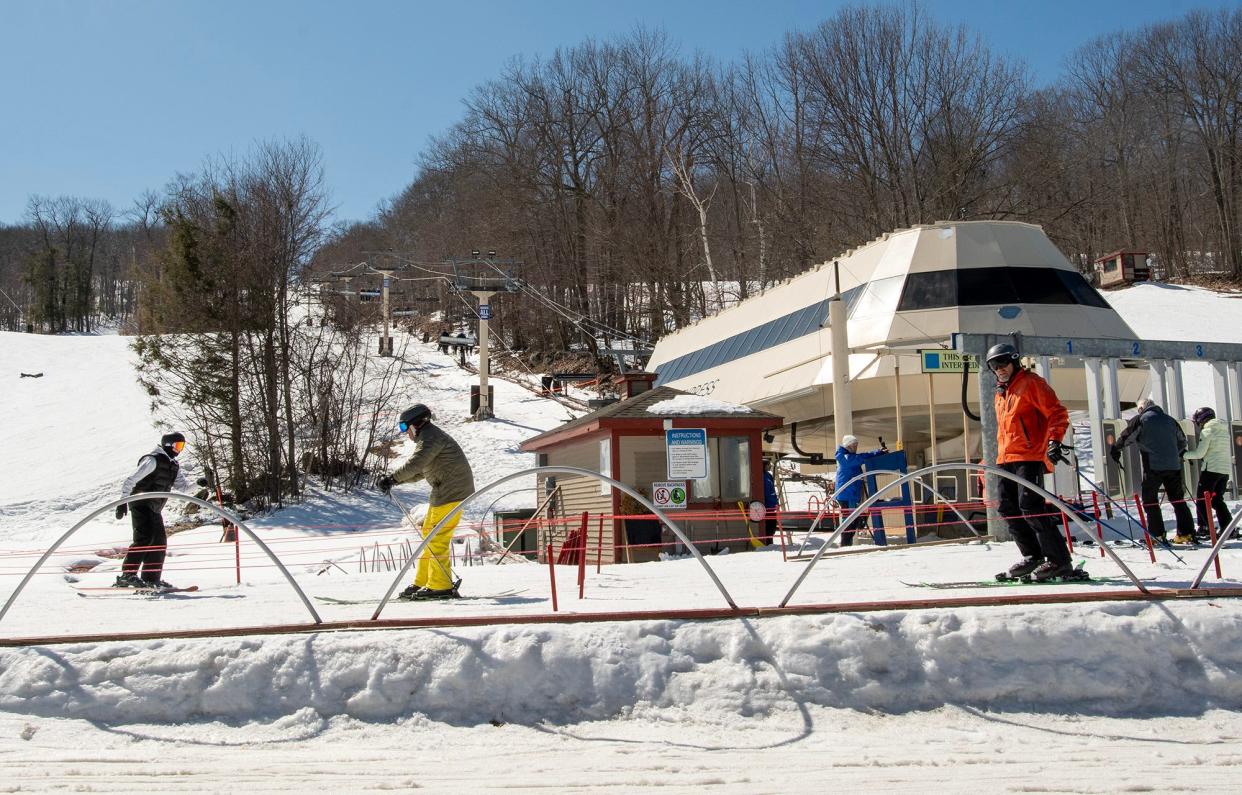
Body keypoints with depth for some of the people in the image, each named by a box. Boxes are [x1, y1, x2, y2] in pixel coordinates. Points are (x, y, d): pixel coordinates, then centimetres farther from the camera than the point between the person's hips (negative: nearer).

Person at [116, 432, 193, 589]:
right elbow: (131, 480, -15)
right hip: (141, 504, -9)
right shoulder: (153, 460, -11)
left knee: (160, 541, 5)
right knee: (145, 538, -19)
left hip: (154, 509, 9)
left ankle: (151, 578, 10)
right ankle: (127, 575, -19)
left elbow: (182, 487, 13)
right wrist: (123, 501, -20)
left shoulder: (174, 466, 16)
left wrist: (198, 484, -6)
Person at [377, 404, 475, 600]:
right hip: (443, 492, 11)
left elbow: (415, 464, -26)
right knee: (429, 535, 13)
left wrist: (393, 478, -25)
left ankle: (440, 586, -9)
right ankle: (423, 582, 18)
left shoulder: (430, 437, -11)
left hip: (451, 493, -11)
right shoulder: (430, 437, 23)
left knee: (436, 539, -10)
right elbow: (420, 472, 27)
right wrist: (395, 479, 15)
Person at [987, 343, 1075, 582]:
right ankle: (1032, 556, 15)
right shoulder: (1000, 394, 22)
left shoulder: (1031, 383, -3)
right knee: (1008, 509, 6)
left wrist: (1054, 440, -21)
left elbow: (1057, 413, -9)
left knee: (1030, 508, -15)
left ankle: (1059, 561, -9)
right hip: (1006, 459, 9)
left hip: (1030, 457, -9)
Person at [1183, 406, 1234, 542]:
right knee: (1217, 499, 14)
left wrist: (1184, 454, 1)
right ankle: (1228, 527, 5)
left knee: (1201, 499, -2)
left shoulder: (1207, 431, -8)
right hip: (1225, 470, 8)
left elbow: (1199, 453, -10)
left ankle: (1204, 527, -8)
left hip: (1211, 469, -8)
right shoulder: (1224, 431, 16)